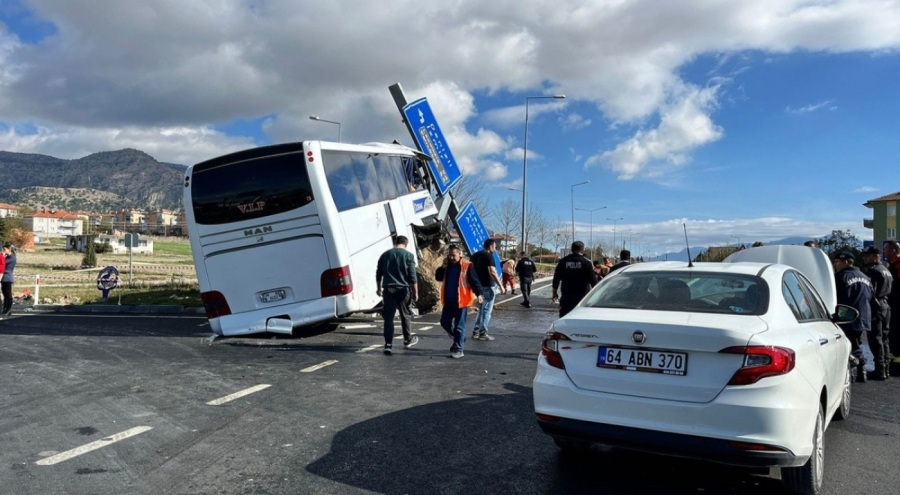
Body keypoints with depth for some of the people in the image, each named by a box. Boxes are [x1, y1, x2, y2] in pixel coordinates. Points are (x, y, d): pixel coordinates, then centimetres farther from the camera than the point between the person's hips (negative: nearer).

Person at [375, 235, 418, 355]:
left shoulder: (385, 254, 9)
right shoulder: (408, 255, -2)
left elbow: (378, 274, 15)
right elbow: (412, 276, -7)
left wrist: (379, 288, 26)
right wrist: (415, 292, 0)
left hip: (388, 289, 2)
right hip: (403, 289, -2)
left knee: (388, 318, 0)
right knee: (405, 315, 15)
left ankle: (388, 345, -8)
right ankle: (407, 340, 29)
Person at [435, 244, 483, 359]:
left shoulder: (466, 266, -11)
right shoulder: (447, 265, 8)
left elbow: (474, 281, -13)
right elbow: (438, 277, 9)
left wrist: (478, 294, -26)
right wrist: (443, 267, -7)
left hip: (461, 301, -7)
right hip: (448, 301, 7)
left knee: (459, 326, -1)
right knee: (445, 322, 12)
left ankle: (459, 349, 8)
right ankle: (459, 340, 32)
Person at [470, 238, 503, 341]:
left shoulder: (475, 255, 11)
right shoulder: (488, 256, -14)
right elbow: (492, 272, -21)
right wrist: (501, 286, -18)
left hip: (478, 285, 8)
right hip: (488, 286, -8)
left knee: (481, 309, 18)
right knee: (487, 310, -1)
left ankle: (476, 331, 17)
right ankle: (483, 333, 1)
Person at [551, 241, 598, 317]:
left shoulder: (563, 261, 5)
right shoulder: (587, 262, -4)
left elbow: (556, 278, 7)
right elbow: (593, 280, -6)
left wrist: (555, 293, 15)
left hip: (566, 296, 2)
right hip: (582, 296, -2)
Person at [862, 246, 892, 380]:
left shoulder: (872, 270, -13)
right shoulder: (886, 271, 17)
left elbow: (870, 291, -20)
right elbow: (890, 289, 21)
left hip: (875, 307, -10)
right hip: (886, 306, 10)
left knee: (875, 340, -6)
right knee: (883, 338, 16)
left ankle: (880, 370, -6)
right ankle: (886, 368, 22)